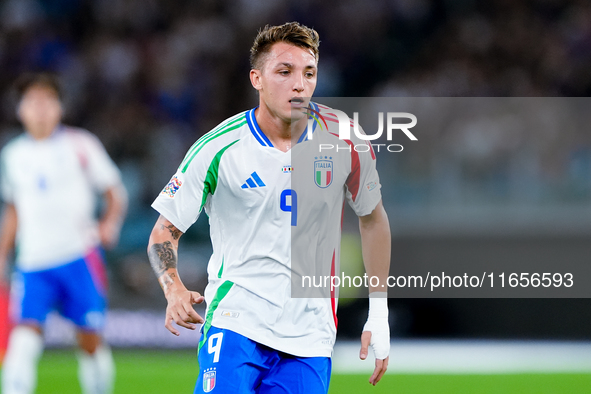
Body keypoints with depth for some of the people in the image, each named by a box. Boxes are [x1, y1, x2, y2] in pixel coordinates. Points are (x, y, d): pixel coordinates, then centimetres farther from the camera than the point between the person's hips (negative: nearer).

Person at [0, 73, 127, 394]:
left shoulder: (80, 145, 2)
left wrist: (109, 225, -14)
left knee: (90, 340, 2)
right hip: (33, 261, 2)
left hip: (80, 257, -2)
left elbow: (116, 195, 6)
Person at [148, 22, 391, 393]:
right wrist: (174, 289, -20)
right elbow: (165, 230, 1)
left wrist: (379, 314, 13)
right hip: (236, 321, -2)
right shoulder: (219, 148, -7)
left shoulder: (343, 140, -1)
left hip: (310, 332, 3)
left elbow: (373, 219, 15)